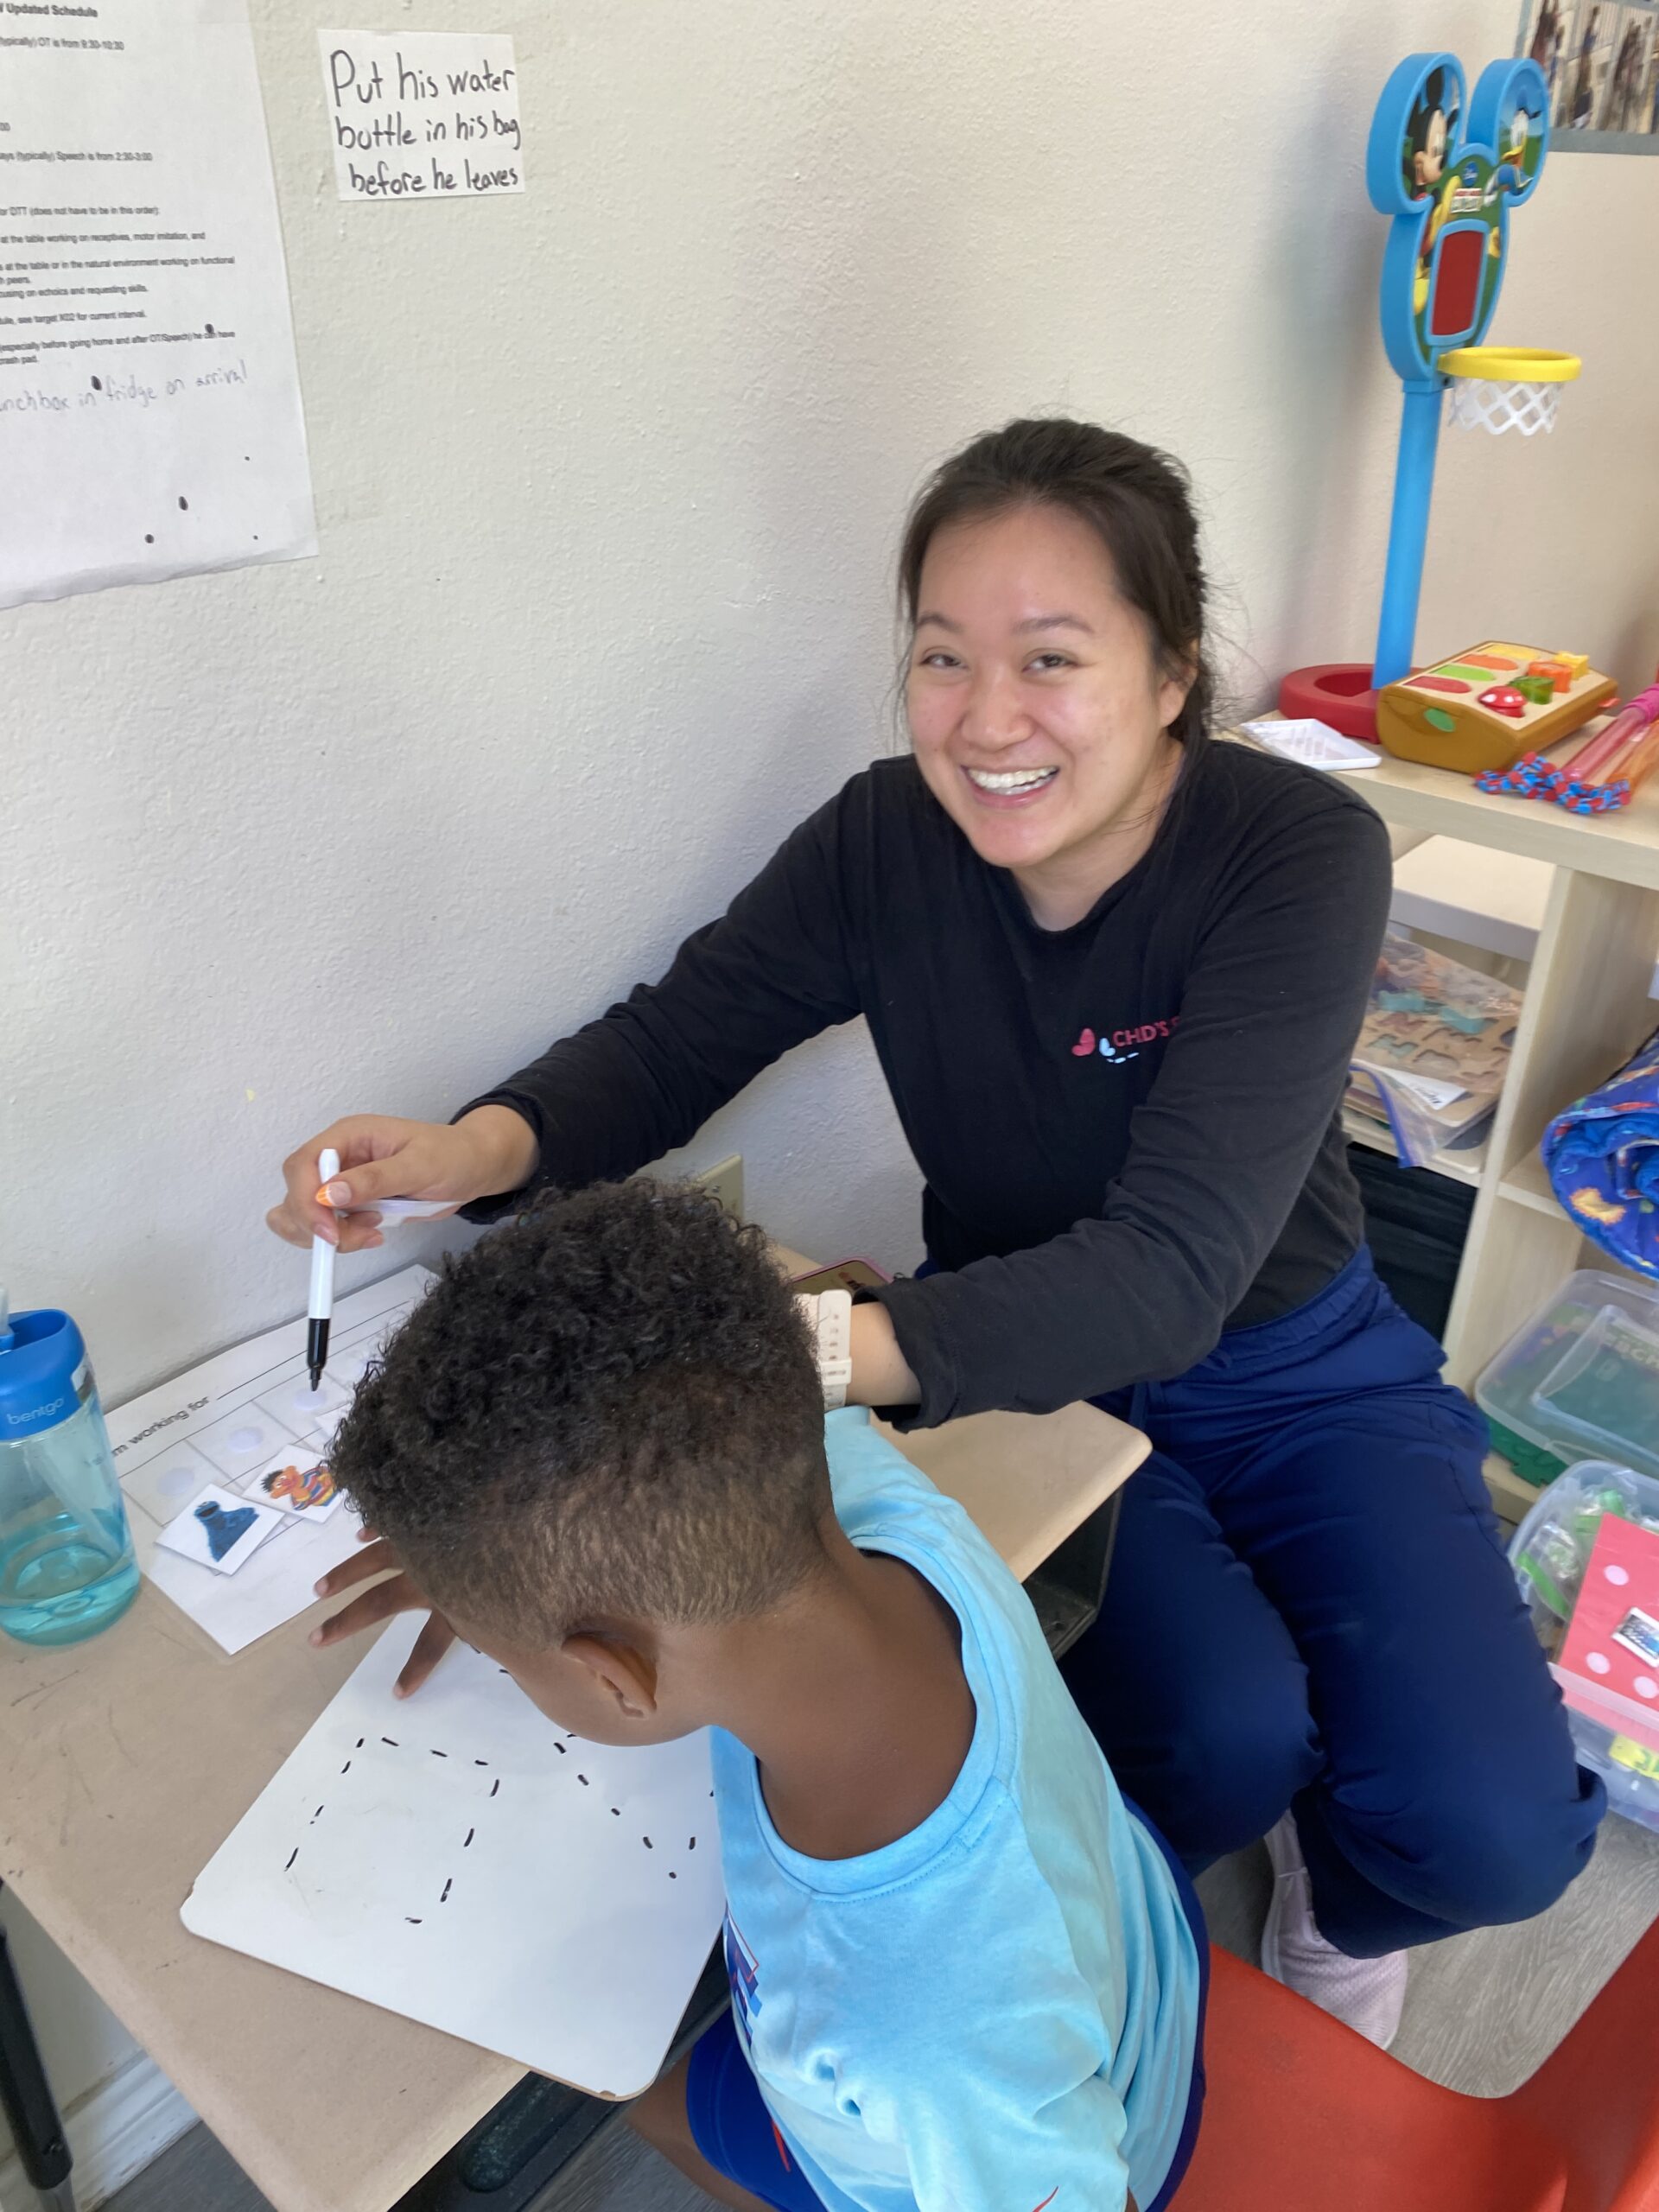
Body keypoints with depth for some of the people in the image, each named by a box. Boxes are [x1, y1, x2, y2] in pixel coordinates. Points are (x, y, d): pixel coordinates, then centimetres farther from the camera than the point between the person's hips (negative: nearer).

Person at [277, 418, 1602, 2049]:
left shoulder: (1301, 855, -24)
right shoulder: (885, 842, -14)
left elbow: (1168, 1270, -34)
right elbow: (670, 1038, -8)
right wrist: (474, 1150, -31)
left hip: (1293, 1371, 0)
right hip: (1019, 1371, 1)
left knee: (1491, 1830, -17)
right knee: (1221, 1733, -25)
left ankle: (1335, 1904, 22)